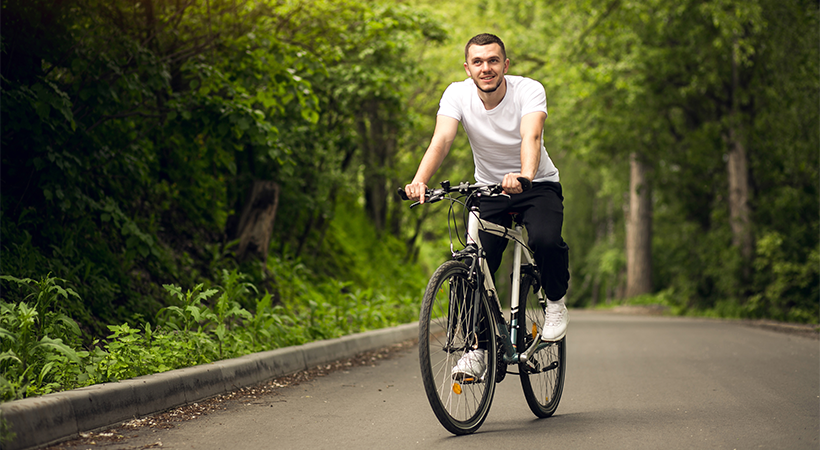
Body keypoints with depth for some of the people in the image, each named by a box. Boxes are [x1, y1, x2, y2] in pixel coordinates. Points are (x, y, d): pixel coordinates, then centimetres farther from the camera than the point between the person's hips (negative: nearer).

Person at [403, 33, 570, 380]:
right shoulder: (457, 94, -15)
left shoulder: (529, 90, -21)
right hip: (488, 189, 2)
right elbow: (441, 139, -29)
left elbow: (531, 137, -38)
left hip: (538, 185, -2)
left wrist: (524, 176, -60)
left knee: (546, 240, -31)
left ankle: (556, 303, -1)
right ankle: (477, 348, 3)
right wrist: (419, 181, -49)